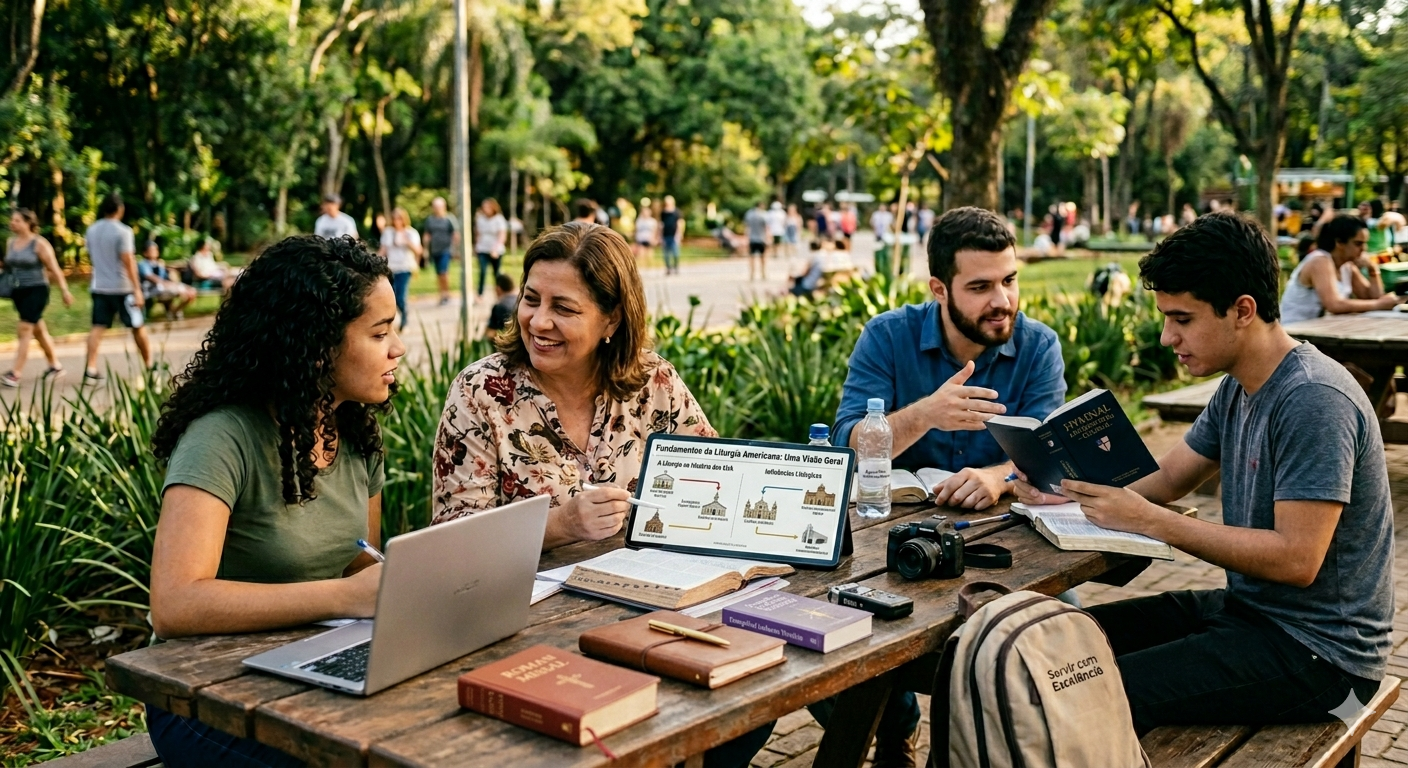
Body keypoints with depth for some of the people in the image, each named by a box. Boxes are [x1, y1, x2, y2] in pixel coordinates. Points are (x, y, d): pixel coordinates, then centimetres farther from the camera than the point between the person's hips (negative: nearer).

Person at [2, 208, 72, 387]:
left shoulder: (39, 244, -10)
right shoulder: (10, 242, 9)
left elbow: (54, 269, -10)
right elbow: (8, 268, 20)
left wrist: (64, 291, -11)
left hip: (36, 291, -7)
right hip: (19, 291, 7)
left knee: (25, 330, -13)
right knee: (38, 330, 15)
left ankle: (15, 374, -16)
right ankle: (55, 366, 29)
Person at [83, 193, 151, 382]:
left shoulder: (91, 230, 7)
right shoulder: (122, 231, -13)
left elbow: (91, 256, 18)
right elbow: (128, 261, -18)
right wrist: (137, 290, -18)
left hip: (99, 286, 5)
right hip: (121, 288, -5)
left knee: (98, 327, 1)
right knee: (138, 327, 8)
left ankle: (90, 369, -9)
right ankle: (149, 365, 18)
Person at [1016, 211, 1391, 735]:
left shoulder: (1314, 401, -23)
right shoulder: (1238, 390, 8)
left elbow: (1297, 559, -27)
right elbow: (1168, 478, 14)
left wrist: (1150, 521, -26)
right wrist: (1073, 490, -5)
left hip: (1318, 652, -9)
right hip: (1247, 609, 9)